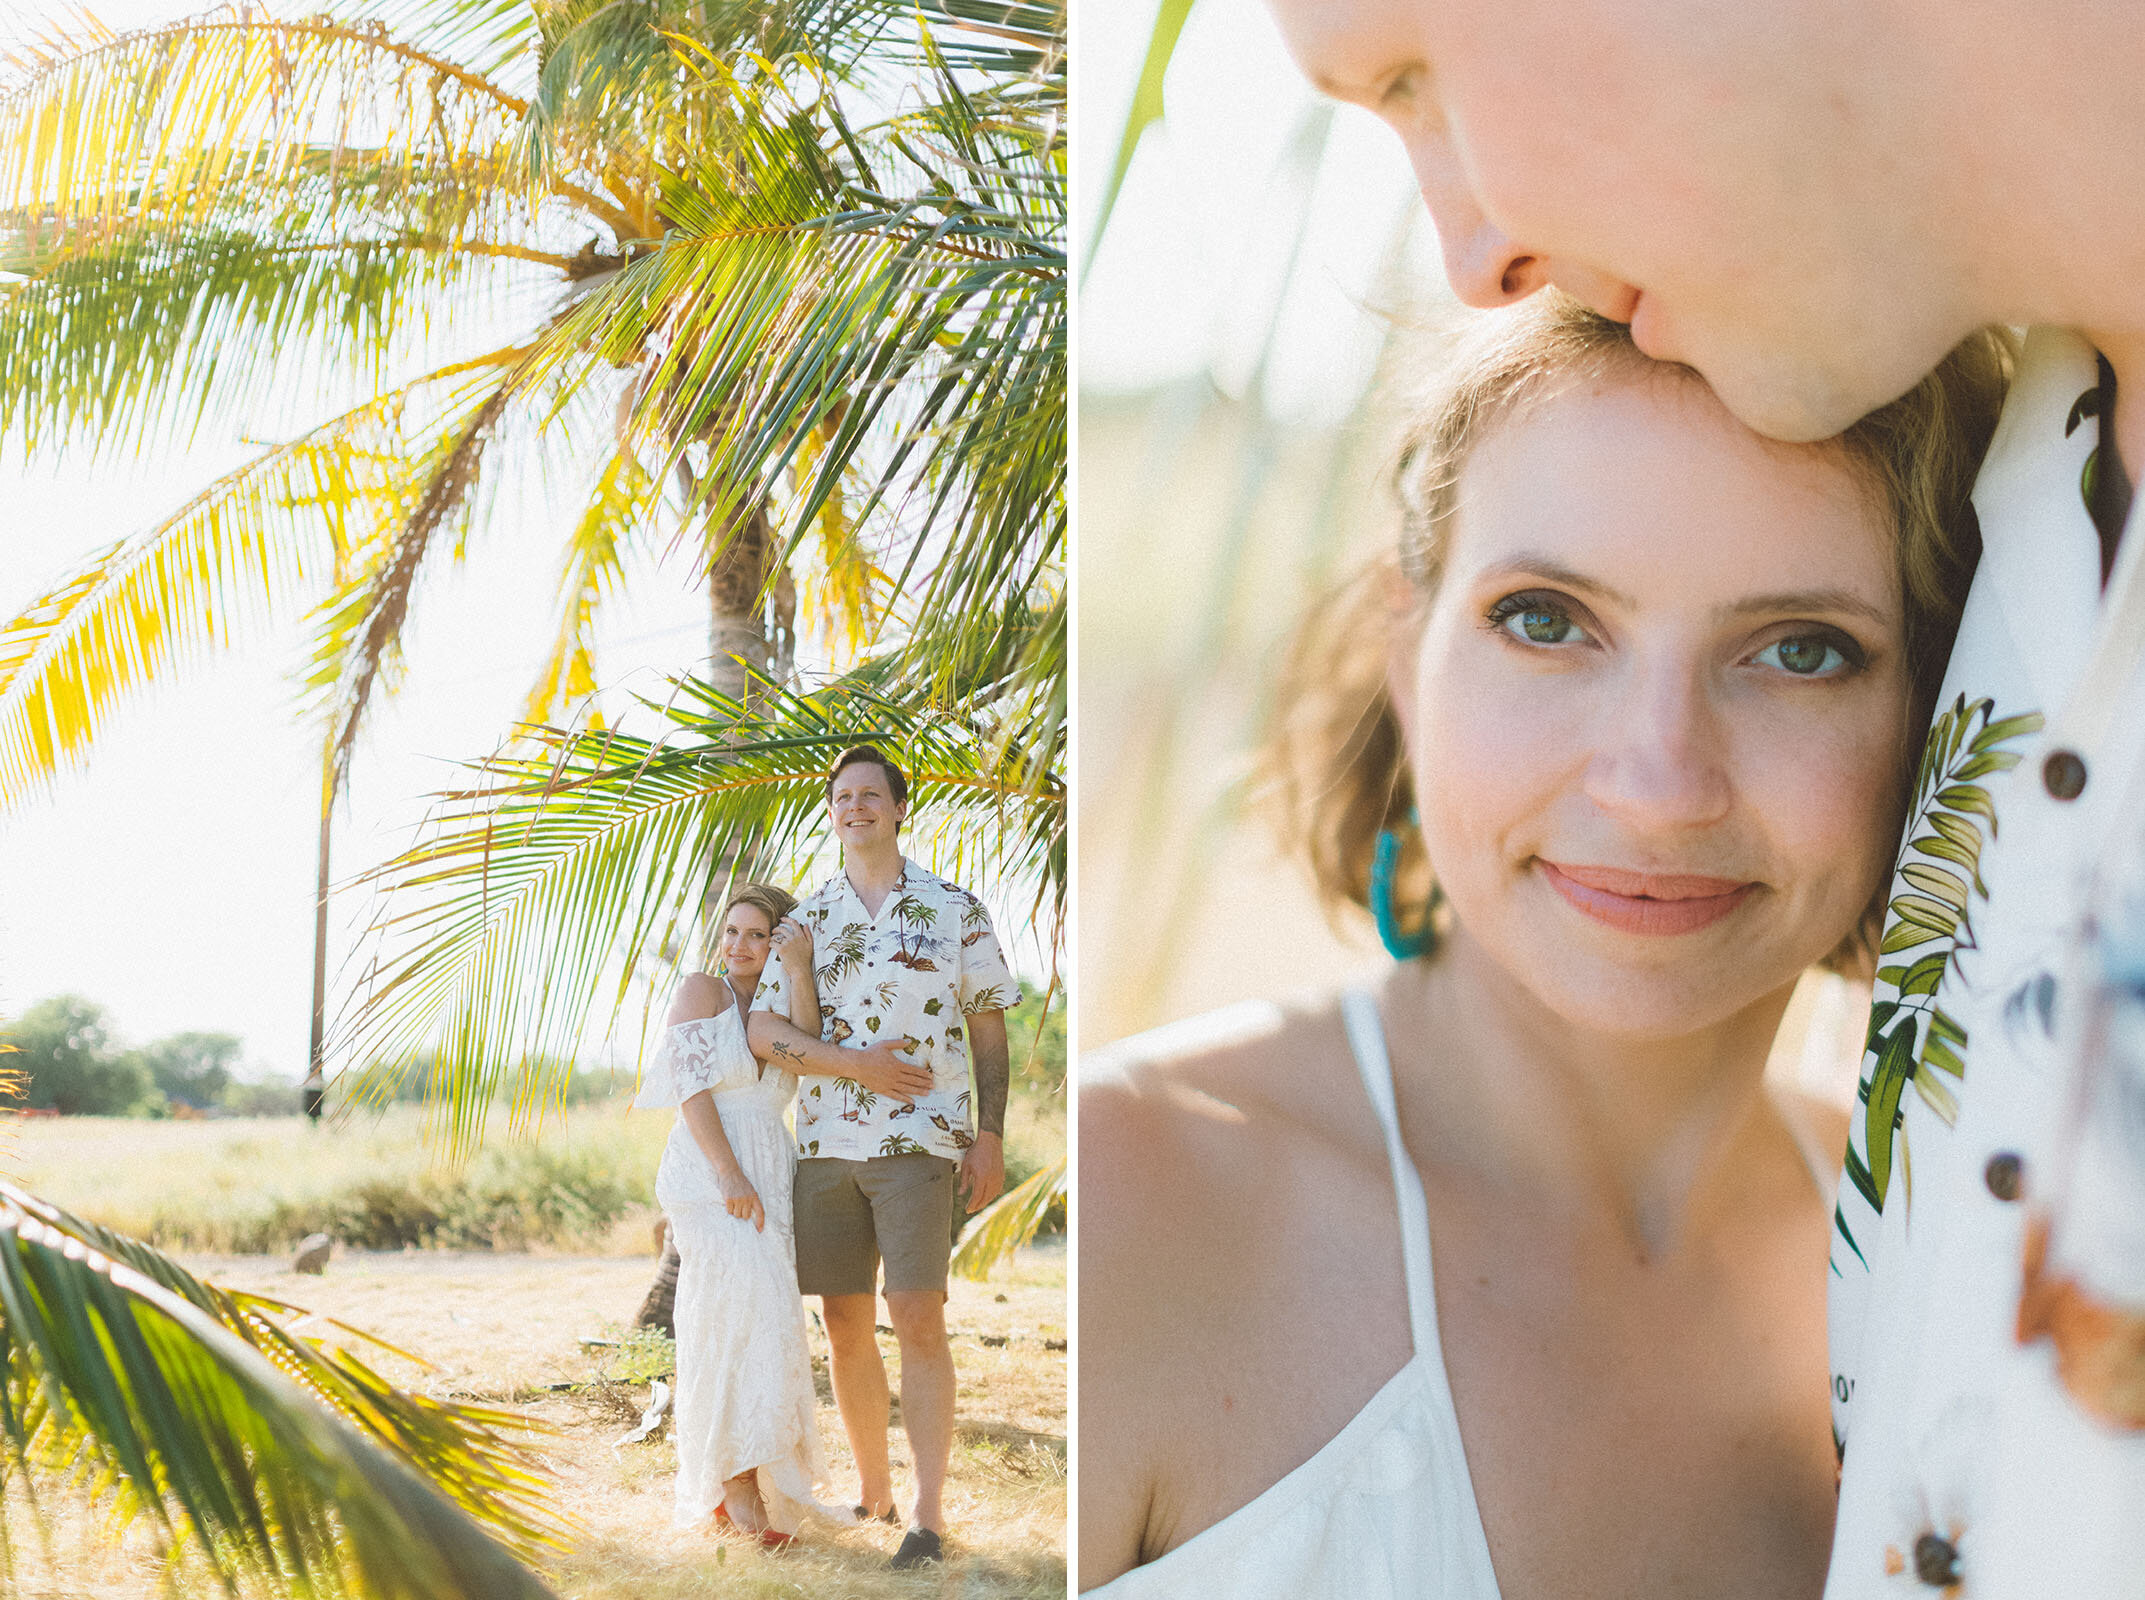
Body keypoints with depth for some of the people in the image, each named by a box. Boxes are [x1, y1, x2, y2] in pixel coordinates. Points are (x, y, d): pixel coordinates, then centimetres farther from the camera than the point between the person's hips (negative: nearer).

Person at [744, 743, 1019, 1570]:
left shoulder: (954, 909, 4)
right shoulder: (807, 918, 10)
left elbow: (989, 1030, 6)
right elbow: (764, 1031, 2)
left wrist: (990, 1136, -2)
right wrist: (860, 1066, -11)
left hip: (920, 1141, -3)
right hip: (825, 1145, 4)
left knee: (918, 1320, -10)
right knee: (844, 1324, 6)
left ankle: (928, 1512, -7)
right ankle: (874, 1492, 20)